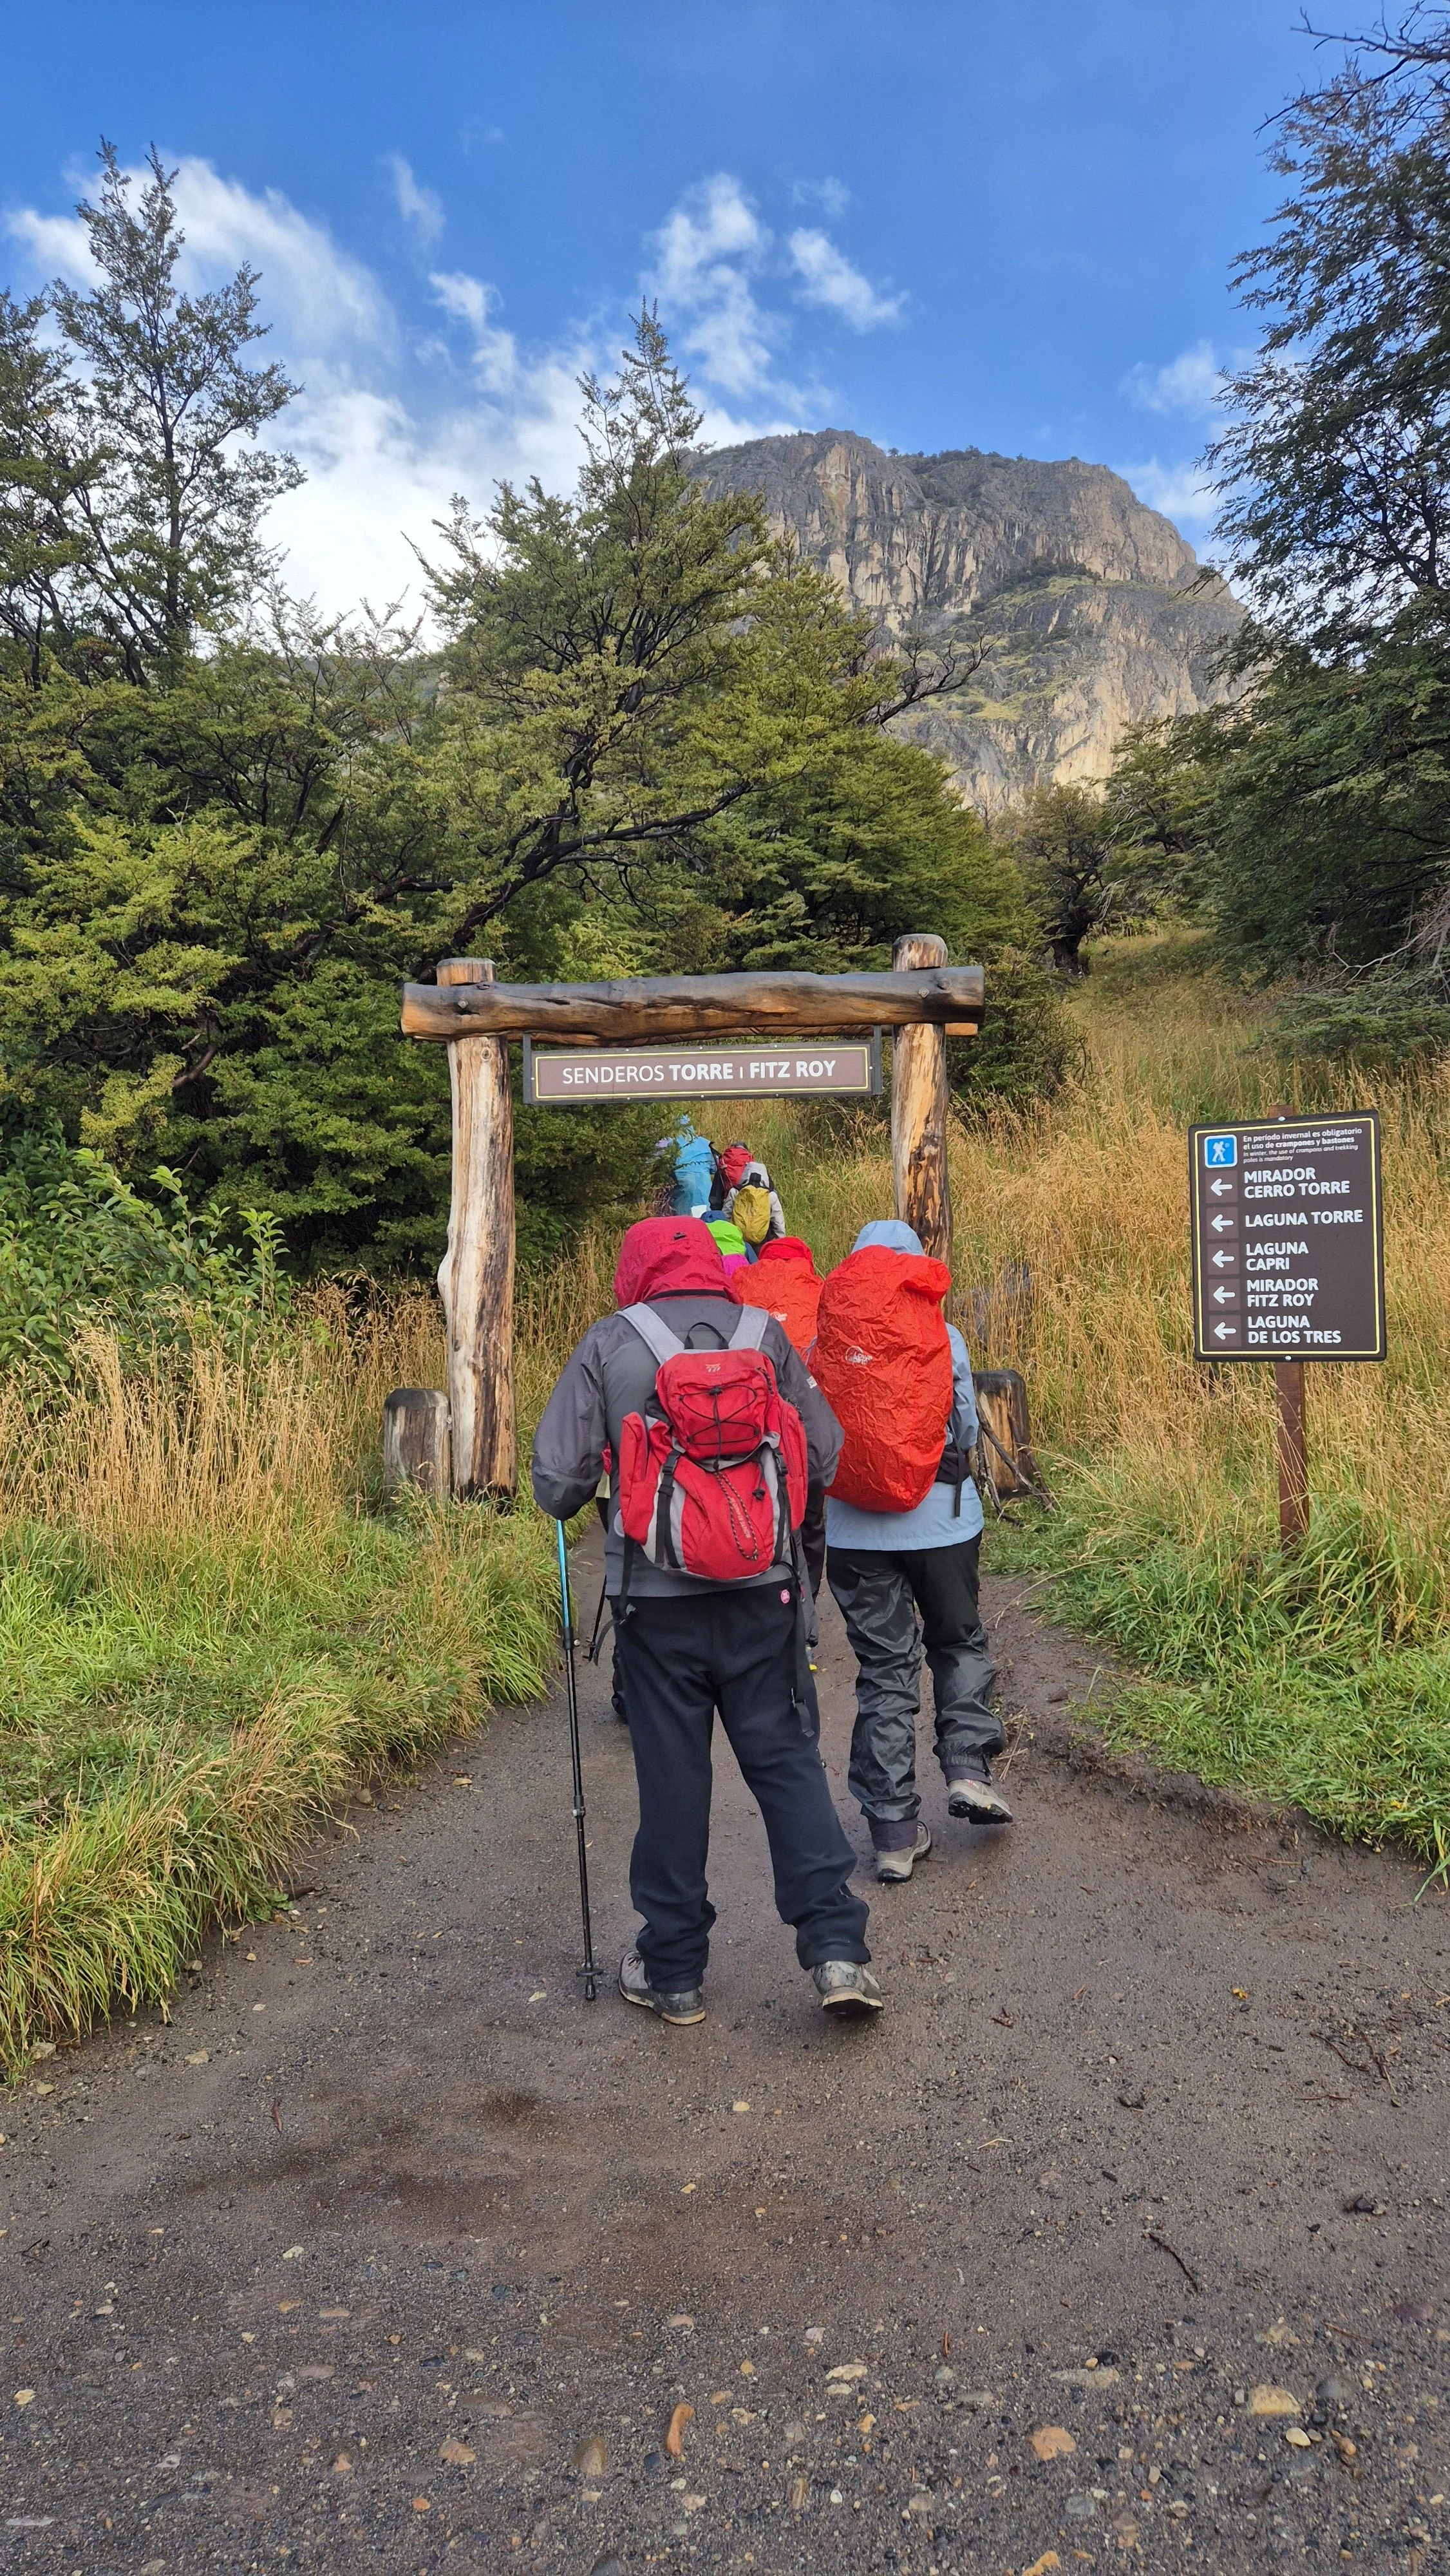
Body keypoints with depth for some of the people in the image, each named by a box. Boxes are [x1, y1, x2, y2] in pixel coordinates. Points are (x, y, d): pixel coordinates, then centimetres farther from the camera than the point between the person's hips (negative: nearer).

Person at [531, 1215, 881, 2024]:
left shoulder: (607, 1346, -3)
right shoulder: (766, 1334, 2)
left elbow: (558, 1479, -5)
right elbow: (828, 1456, 5)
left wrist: (573, 1501, 18)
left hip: (657, 1595, -1)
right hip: (762, 1591, 1)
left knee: (671, 1775, 9)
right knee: (788, 1758, 11)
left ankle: (674, 1970, 20)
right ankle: (838, 1947, 6)